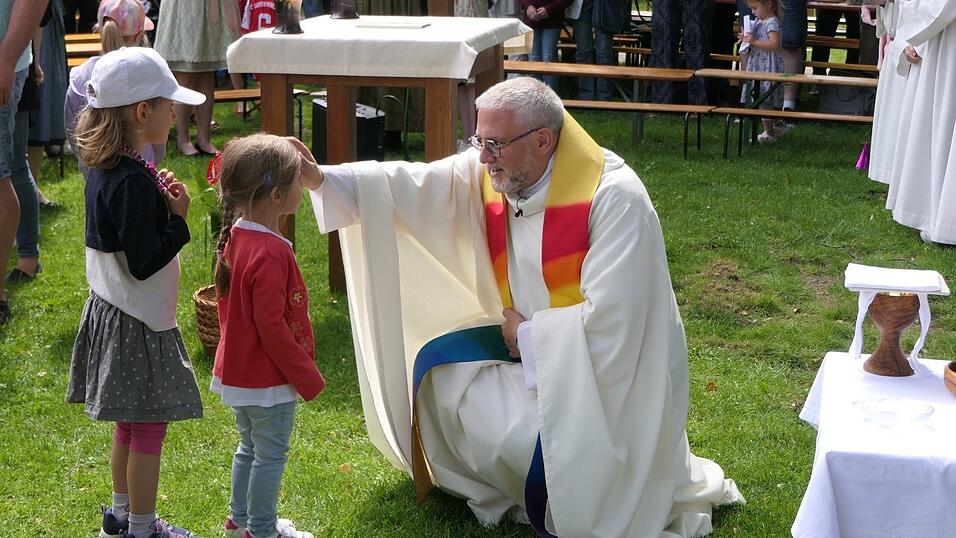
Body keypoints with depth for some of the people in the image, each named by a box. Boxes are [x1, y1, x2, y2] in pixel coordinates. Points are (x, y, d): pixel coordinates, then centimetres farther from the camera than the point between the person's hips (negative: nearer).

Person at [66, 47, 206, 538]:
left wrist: (157, 198, 1)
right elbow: (144, 262, -26)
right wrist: (177, 216, -15)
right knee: (150, 426, 4)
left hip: (111, 312, 10)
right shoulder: (133, 181, -25)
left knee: (129, 423, 22)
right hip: (139, 326, -10)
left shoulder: (102, 167, 3)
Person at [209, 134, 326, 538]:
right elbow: (272, 327, -26)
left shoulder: (236, 236, 1)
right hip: (269, 379, -9)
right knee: (271, 454, 7)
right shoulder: (269, 254, -28)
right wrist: (307, 377, -15)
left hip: (237, 371, 9)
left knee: (250, 446, 24)